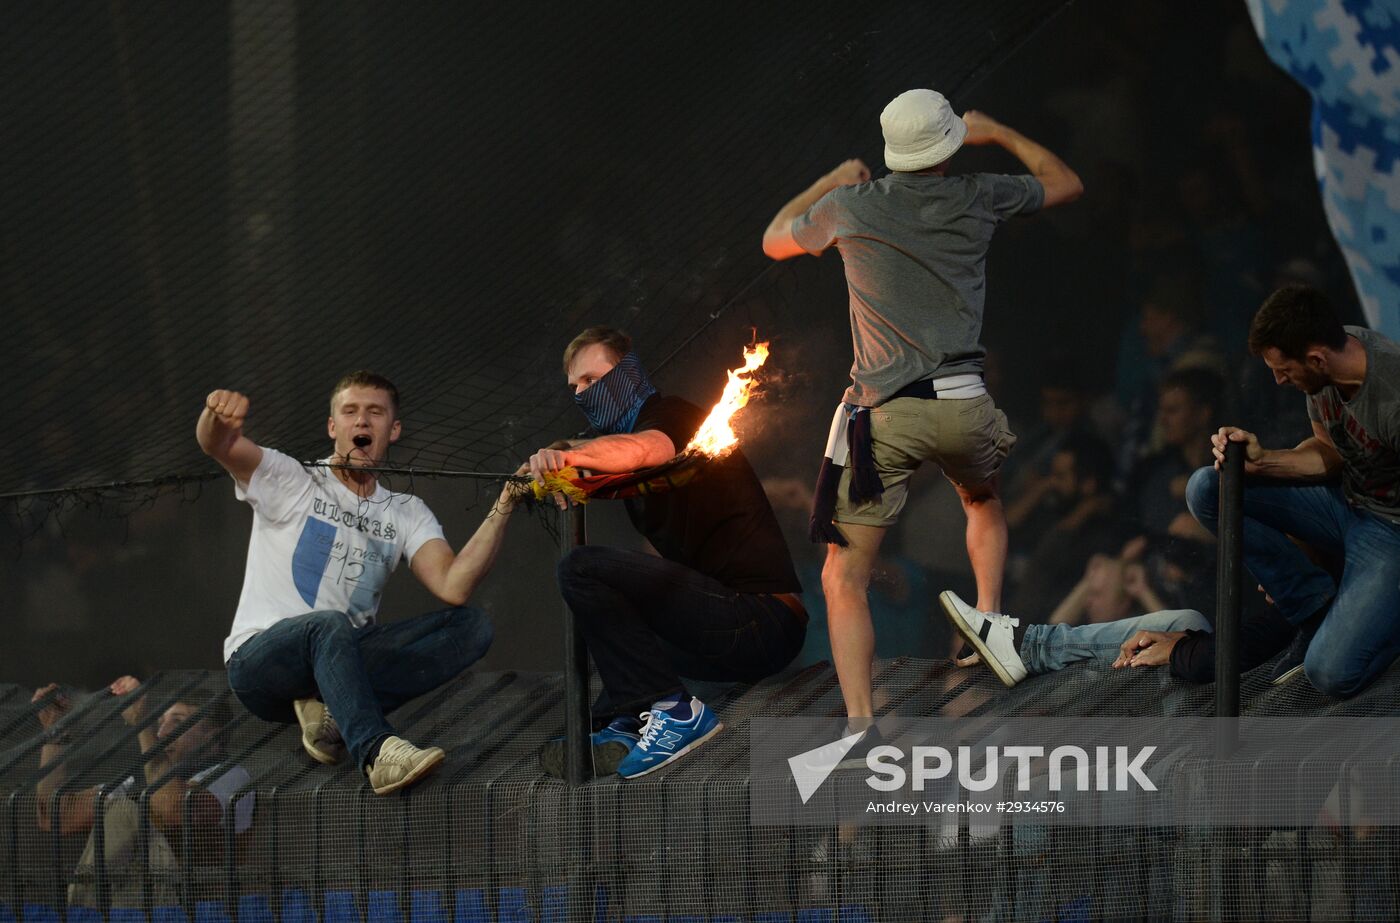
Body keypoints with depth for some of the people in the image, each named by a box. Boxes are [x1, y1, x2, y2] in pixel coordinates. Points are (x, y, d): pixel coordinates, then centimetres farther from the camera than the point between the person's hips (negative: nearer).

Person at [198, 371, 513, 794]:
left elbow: (452, 588, -6)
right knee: (330, 626, -38)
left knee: (471, 625, -14)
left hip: (337, 662, 5)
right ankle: (377, 751, -56)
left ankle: (331, 712, -25)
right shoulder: (291, 482, 2)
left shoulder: (405, 513, 12)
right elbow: (216, 444, -16)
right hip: (260, 659, -5)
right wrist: (219, 413, -41)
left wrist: (501, 510, -15)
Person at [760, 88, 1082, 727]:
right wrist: (998, 135, 34)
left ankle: (861, 726, -17)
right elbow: (1066, 184, 25)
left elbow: (774, 241, 24)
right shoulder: (978, 200, 6)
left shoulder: (850, 208, 3)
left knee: (844, 579, -2)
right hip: (963, 408, 2)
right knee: (983, 501, 38)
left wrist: (830, 182, 33)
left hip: (883, 413, -2)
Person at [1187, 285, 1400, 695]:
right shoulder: (1328, 362, -9)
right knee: (1206, 489, -5)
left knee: (1332, 674, -25)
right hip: (1344, 502, 8)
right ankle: (1317, 610, 2)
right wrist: (1262, 460, -11)